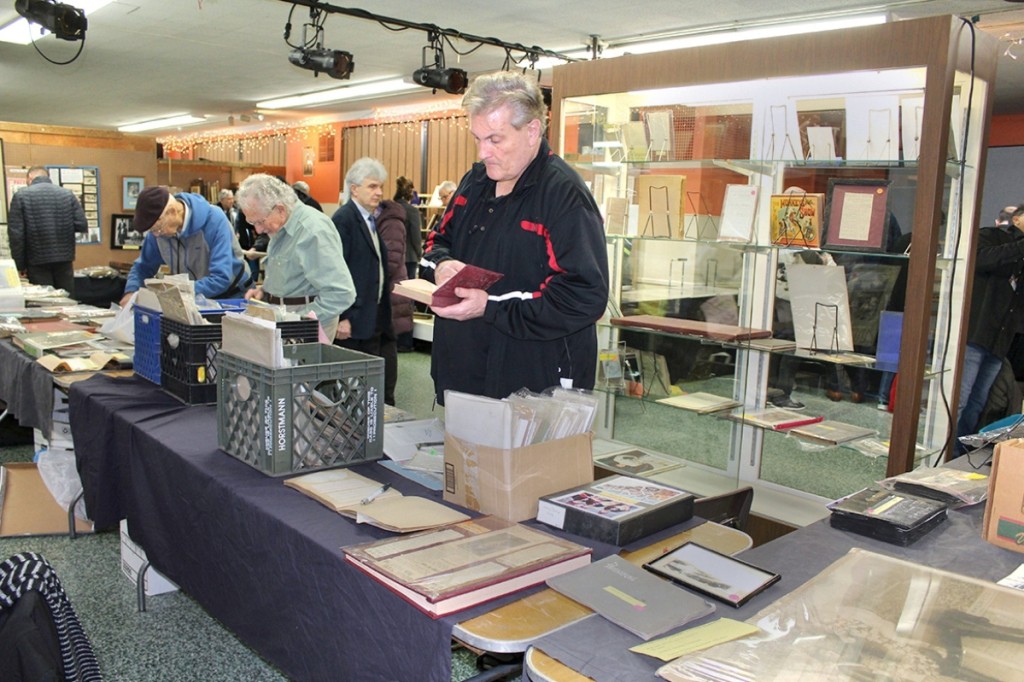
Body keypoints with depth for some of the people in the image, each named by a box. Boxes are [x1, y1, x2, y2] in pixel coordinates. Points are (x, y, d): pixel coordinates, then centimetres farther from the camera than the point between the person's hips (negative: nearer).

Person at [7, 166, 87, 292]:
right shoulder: (68, 194, 2)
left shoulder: (21, 195, -3)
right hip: (64, 260, 2)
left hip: (37, 262, -2)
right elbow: (82, 226, -4)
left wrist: (20, 264, -1)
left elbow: (16, 233, -6)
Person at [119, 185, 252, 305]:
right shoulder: (161, 225, -6)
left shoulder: (214, 220, -22)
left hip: (231, 298, -4)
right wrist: (131, 292, -9)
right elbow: (143, 266, 9)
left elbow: (221, 279, -28)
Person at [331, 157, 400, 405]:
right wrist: (340, 318, -18)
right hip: (355, 320, -8)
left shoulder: (372, 219, 16)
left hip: (376, 318, 8)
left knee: (385, 384, 9)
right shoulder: (343, 220, -10)